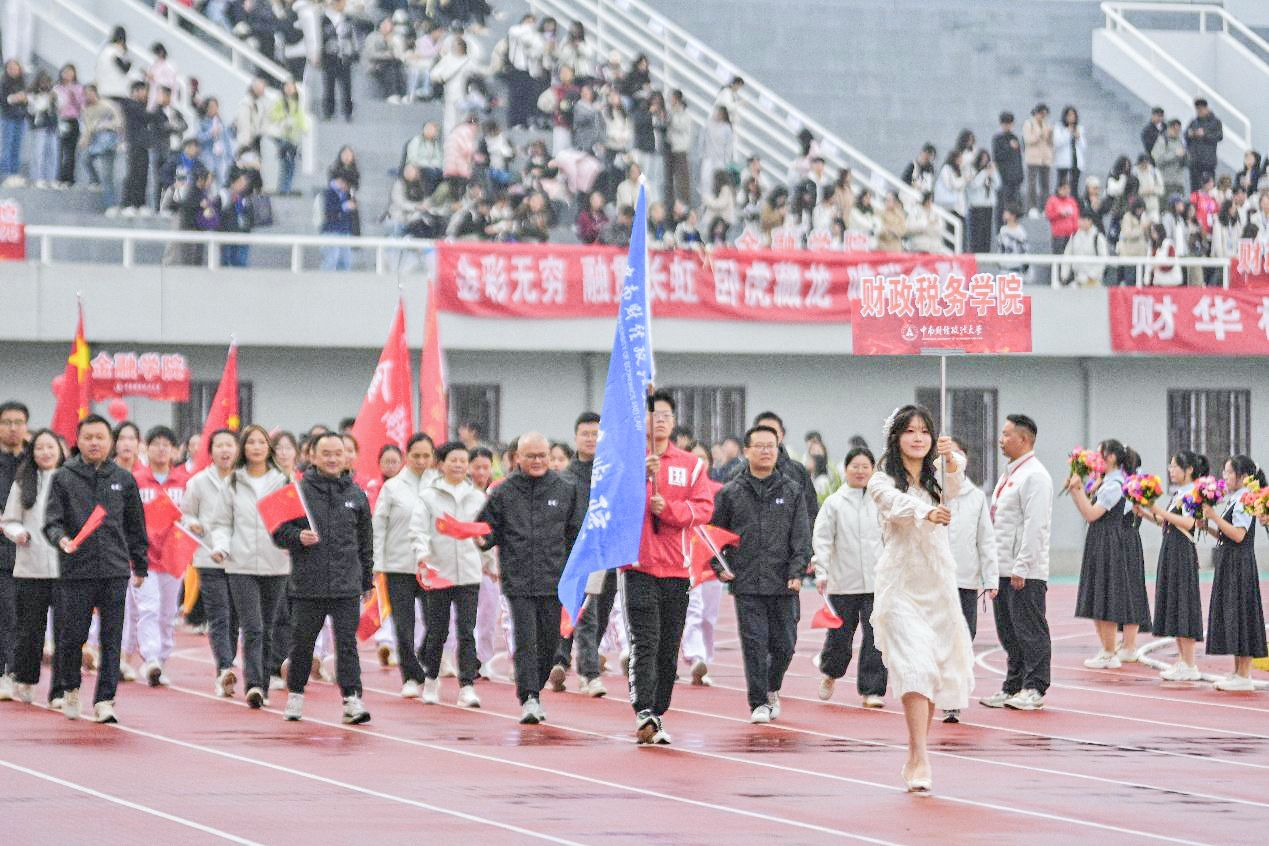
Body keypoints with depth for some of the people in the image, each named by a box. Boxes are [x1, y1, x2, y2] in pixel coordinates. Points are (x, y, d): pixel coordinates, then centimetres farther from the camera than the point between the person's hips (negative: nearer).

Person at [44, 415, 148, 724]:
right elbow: (52, 521, -1)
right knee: (73, 636, 2)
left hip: (115, 571, 2)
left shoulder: (123, 479, 8)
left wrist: (140, 566, 15)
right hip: (76, 572, -2)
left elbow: (136, 526, 14)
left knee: (112, 639, 0)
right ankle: (70, 688, 25)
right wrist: (62, 539, -22)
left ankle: (104, 699, 4)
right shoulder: (63, 478, 2)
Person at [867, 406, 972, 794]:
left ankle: (914, 754, 24)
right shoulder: (883, 482, -3)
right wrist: (926, 513, -47)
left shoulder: (937, 477, 9)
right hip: (901, 586, -5)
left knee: (937, 670, 8)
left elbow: (954, 487, -15)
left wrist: (951, 460, -38)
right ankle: (920, 761, -25)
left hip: (939, 586, 5)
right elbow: (898, 505, -25)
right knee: (914, 667, -18)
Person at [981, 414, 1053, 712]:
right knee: (1009, 632, 12)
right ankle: (1013, 688, 18)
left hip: (1025, 572, -10)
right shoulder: (1009, 474, 18)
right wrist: (991, 566, 17)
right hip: (1002, 569, 10)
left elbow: (1035, 526, -18)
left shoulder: (1034, 476, -12)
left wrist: (1021, 568, -21)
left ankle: (1033, 689, -1)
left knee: (1030, 630, -5)